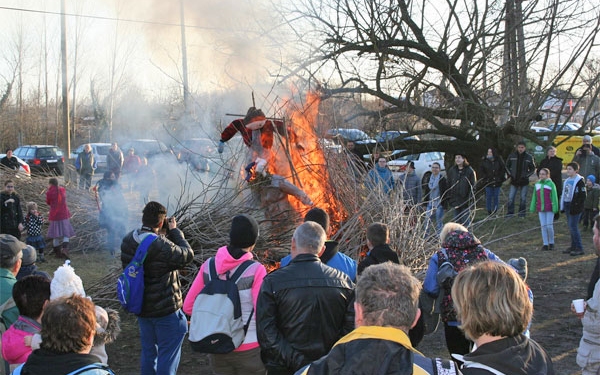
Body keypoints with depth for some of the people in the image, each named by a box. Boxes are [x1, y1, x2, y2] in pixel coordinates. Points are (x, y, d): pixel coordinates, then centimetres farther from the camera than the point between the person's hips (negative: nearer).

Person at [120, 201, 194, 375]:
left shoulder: (128, 240, -3)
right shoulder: (160, 245, -28)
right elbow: (187, 256, -18)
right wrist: (175, 231, -7)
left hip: (140, 307, 8)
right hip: (165, 310, -8)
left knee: (148, 351, 21)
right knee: (168, 354, 5)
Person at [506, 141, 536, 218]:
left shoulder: (529, 157, -3)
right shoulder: (512, 155, -1)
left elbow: (533, 169, 6)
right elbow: (507, 166, 11)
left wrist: (526, 175, -7)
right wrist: (510, 174, -2)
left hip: (524, 181, -1)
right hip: (514, 181, 1)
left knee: (523, 198, 4)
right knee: (511, 198, -2)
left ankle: (521, 214, 14)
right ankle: (509, 213, 5)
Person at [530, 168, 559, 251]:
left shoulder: (551, 184, -4)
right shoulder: (537, 184, 10)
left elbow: (554, 197, -5)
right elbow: (534, 197, 15)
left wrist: (555, 208, -9)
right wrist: (532, 208, 11)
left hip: (549, 209, -4)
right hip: (540, 209, 4)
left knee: (549, 226, -3)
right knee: (543, 226, 5)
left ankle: (551, 243, 14)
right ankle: (545, 244, 9)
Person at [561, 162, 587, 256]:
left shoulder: (579, 181, -11)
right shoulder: (567, 181, 14)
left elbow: (583, 196, -14)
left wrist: (577, 207, -18)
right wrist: (562, 207, 16)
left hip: (574, 207, -8)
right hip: (567, 206, 8)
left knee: (573, 227, -9)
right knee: (571, 227, 13)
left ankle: (579, 248, -2)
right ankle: (573, 246, 21)